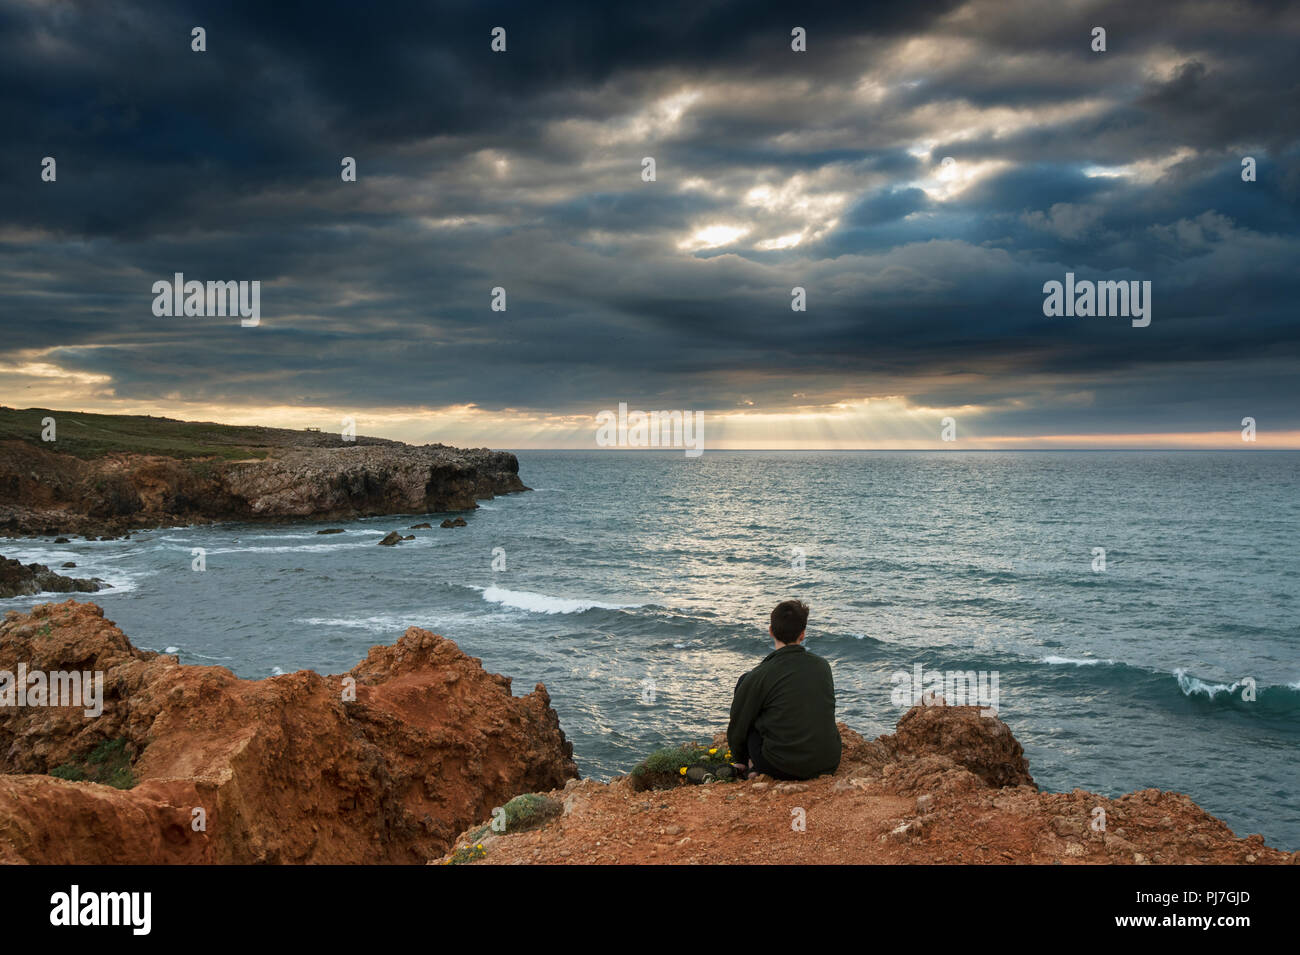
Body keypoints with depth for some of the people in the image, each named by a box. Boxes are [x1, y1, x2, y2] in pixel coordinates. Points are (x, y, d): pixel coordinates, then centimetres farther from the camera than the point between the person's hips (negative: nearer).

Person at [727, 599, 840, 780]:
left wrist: (738, 760, 21)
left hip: (784, 769, -5)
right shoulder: (823, 666, 3)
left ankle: (756, 766, 12)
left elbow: (738, 723, 1)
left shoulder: (759, 676, -11)